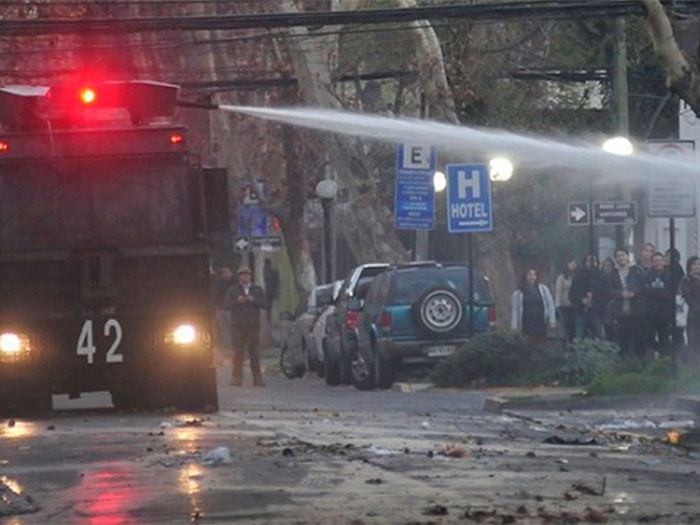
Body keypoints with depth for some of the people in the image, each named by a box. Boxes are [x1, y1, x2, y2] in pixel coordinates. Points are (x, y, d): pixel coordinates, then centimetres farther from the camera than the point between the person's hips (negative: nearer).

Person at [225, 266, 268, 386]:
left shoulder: (258, 290, 12)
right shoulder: (232, 290, 11)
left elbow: (264, 304, 4)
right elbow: (226, 304, 3)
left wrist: (253, 300, -11)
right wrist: (237, 301, -13)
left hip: (253, 325, 1)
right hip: (238, 325, -1)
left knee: (255, 353, -1)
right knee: (238, 353, -4)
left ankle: (257, 378, 0)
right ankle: (237, 378, -2)